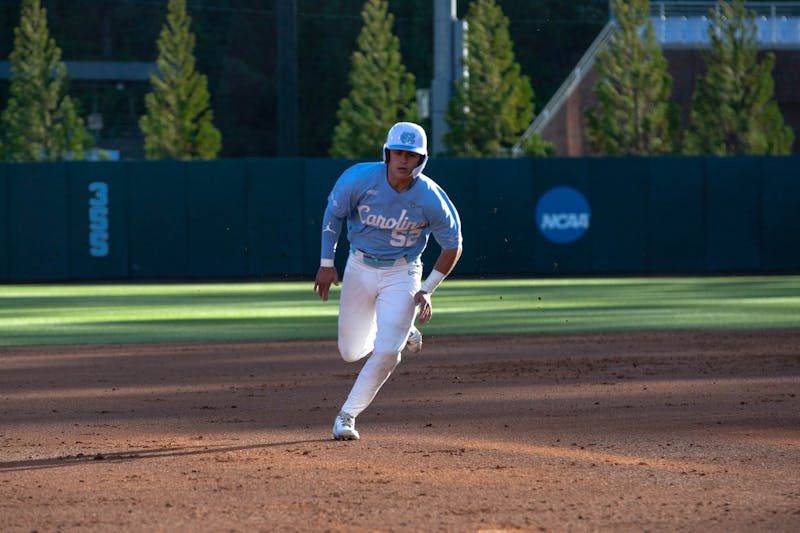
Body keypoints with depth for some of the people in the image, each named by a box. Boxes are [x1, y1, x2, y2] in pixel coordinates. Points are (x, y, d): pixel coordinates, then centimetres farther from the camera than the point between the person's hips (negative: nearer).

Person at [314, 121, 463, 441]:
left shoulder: (431, 198, -20)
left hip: (402, 274, -2)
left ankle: (347, 415, 0)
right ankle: (403, 336, 41)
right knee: (351, 352, 10)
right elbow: (333, 213, 0)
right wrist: (326, 264, -2)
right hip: (359, 268, 2)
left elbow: (452, 246, -6)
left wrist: (427, 291, -11)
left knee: (386, 352, -16)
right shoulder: (359, 178, -18)